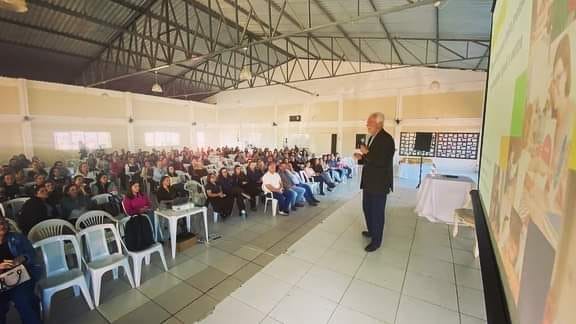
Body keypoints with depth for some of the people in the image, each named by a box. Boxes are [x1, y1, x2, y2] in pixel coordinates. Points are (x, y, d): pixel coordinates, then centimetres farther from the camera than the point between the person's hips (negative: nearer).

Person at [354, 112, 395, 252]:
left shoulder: (386, 139, -18)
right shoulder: (372, 138, 11)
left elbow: (383, 162, -27)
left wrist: (367, 153, -20)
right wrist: (361, 158, 3)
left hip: (379, 183, -9)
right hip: (369, 181, 9)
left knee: (377, 212, 4)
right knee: (367, 208, 21)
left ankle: (376, 240, 20)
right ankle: (371, 231, 41)